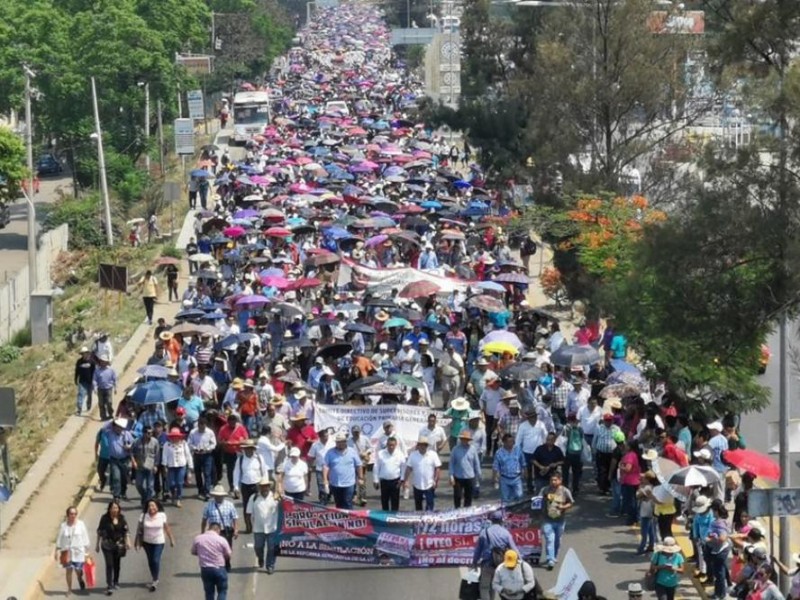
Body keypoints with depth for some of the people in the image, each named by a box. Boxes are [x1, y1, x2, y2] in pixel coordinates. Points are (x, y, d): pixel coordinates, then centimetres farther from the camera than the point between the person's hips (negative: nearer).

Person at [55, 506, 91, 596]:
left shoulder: (81, 524, -1)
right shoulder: (63, 525, 1)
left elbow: (85, 538, 2)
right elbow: (59, 539, 4)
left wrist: (87, 551, 1)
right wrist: (57, 551, 0)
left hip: (79, 551, -1)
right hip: (67, 551, 1)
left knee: (78, 570, 0)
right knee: (68, 570, -1)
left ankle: (80, 580, 34)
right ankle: (69, 589, 9)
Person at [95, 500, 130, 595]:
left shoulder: (121, 518, -2)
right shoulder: (105, 518, -10)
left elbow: (126, 531, 4)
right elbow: (100, 532, -2)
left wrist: (128, 542, -8)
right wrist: (98, 544, 1)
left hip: (118, 544, 3)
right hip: (107, 545, -3)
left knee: (117, 564, 15)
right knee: (109, 565, -9)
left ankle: (115, 583, 34)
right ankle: (109, 586, -9)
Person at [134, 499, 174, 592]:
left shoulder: (162, 515, -9)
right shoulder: (143, 516, -8)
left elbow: (167, 528, -1)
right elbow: (139, 529, -5)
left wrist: (171, 539, 5)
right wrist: (137, 542, -4)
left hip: (159, 542, -2)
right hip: (147, 542, 2)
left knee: (156, 561, -11)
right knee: (150, 561, 12)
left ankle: (155, 581, 3)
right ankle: (155, 580, 29)